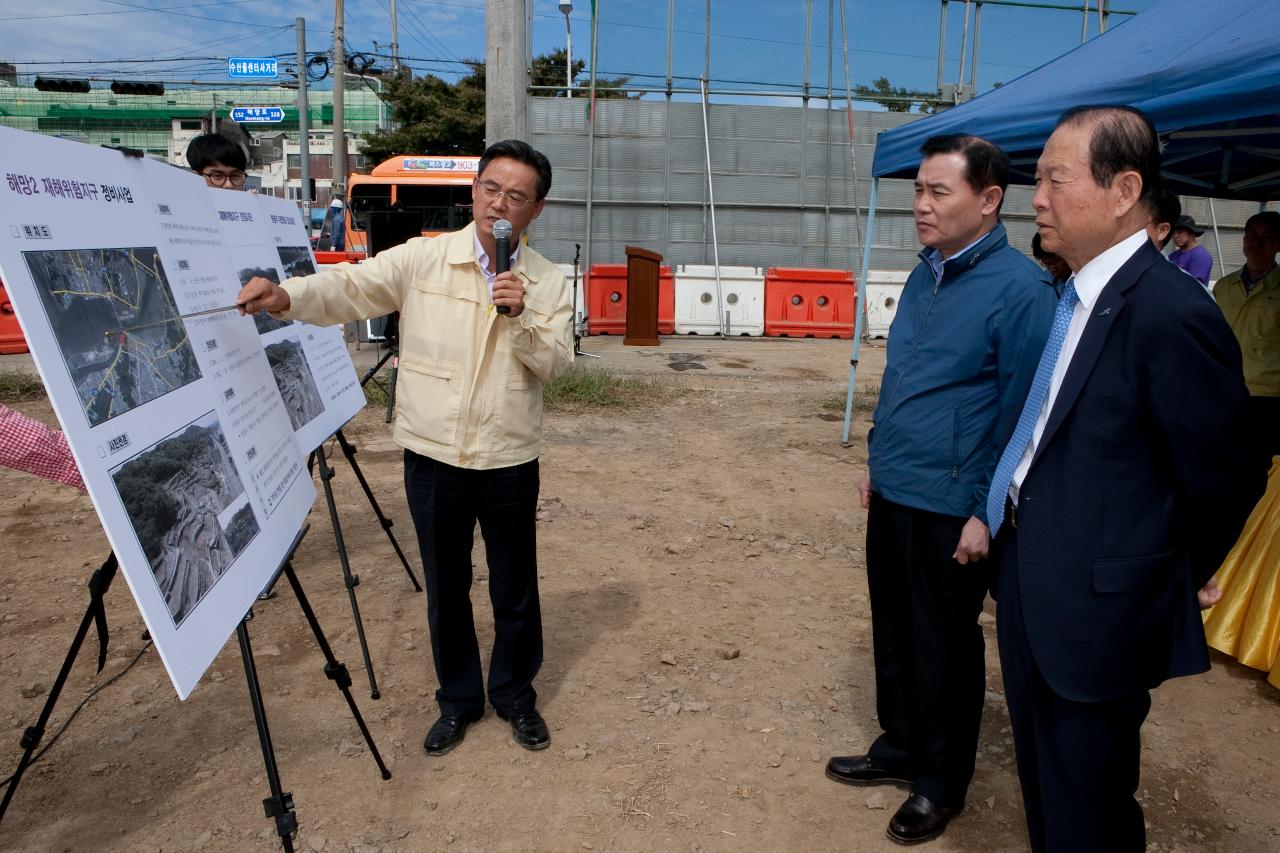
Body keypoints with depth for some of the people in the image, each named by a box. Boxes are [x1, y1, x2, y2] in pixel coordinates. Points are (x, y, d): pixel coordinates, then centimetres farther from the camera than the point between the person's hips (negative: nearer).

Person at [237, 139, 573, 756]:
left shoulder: (548, 281, 1)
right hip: (433, 454, 0)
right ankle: (458, 700, 33)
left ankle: (516, 695, 34)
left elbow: (555, 364, -4)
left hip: (510, 459, 1)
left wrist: (521, 318, -20)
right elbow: (350, 287, -13)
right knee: (446, 587, 13)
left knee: (515, 587, 11)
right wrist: (287, 295, -30)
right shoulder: (423, 258, -3)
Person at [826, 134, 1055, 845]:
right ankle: (899, 749, 39)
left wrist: (987, 514, -16)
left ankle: (940, 783, 30)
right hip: (893, 494, 7)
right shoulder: (925, 275, 8)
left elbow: (1020, 412, -16)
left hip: (950, 510, -7)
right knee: (892, 631, 19)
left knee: (944, 649, 9)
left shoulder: (1020, 290, -16)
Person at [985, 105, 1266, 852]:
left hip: (1097, 608, -8)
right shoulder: (1073, 296, 5)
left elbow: (1226, 477, -14)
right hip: (1032, 590, 8)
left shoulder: (1172, 313, -22)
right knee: (1044, 786, 25)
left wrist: (1179, 579, 1)